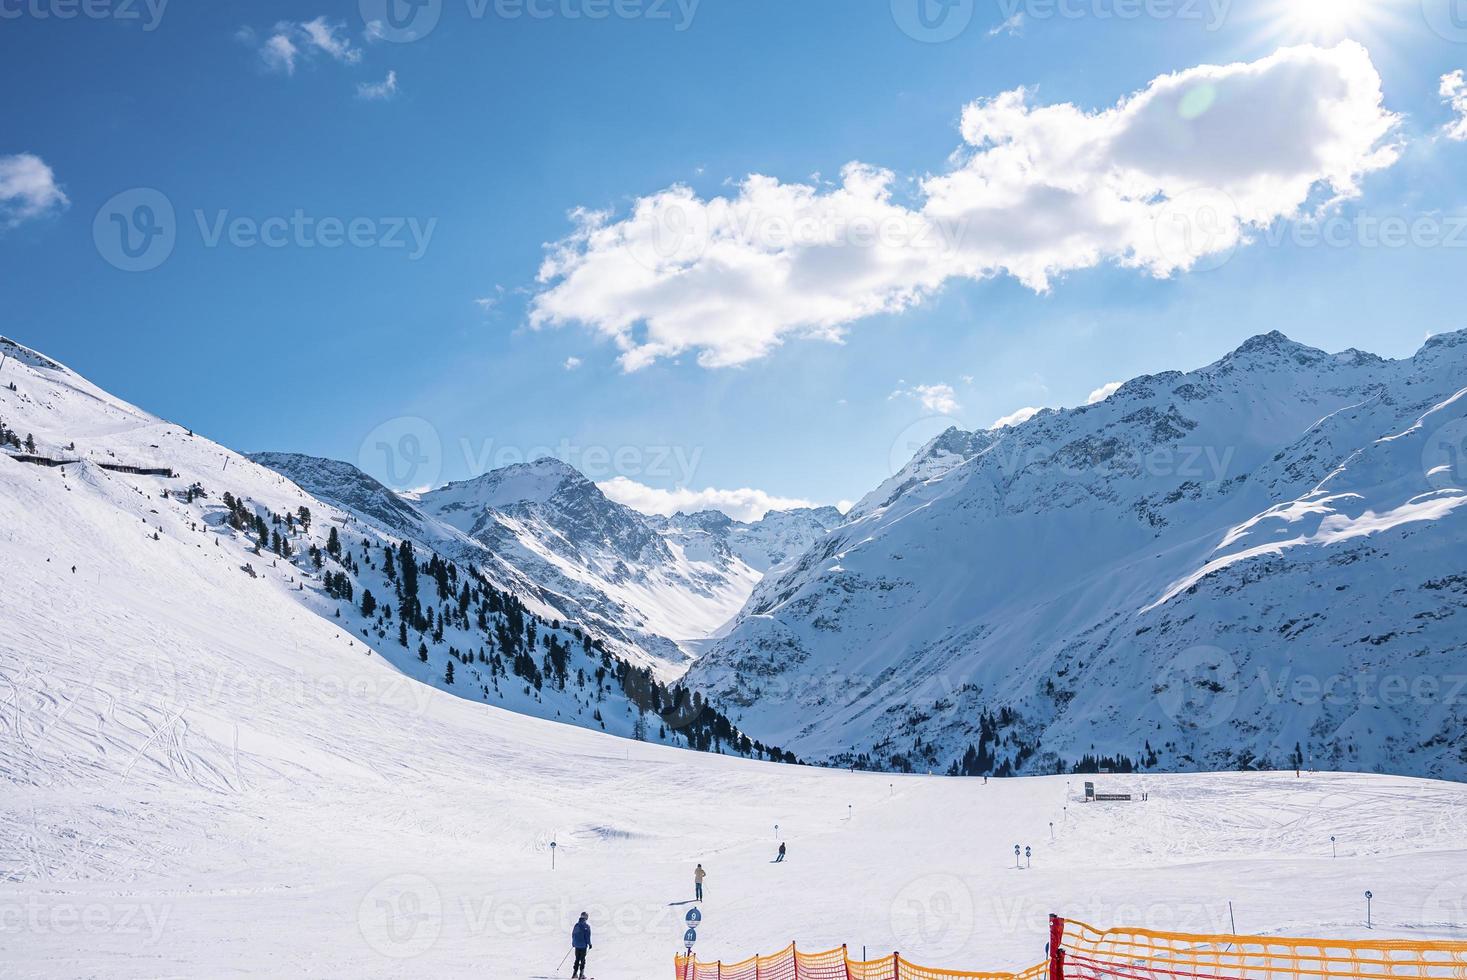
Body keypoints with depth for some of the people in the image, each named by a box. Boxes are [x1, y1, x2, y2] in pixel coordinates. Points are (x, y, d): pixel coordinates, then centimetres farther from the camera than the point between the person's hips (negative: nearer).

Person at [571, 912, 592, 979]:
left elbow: (573, 935, 12)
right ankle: (581, 974, -4)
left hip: (576, 945, 5)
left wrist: (573, 943, 22)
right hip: (583, 945, -5)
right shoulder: (586, 926, -10)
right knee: (582, 959, 0)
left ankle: (575, 973, 11)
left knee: (577, 959, 14)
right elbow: (587, 935, -13)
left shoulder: (576, 925, 7)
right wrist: (589, 943, -6)